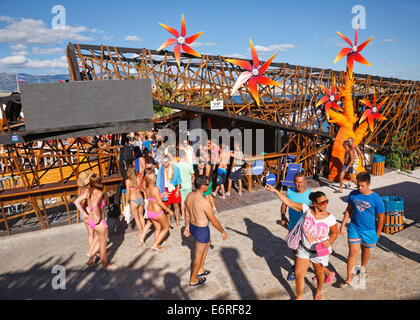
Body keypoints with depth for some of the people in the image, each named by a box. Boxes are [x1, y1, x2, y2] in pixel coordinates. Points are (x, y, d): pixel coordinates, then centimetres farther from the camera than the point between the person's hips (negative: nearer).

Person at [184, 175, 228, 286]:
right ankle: (193, 280, 34)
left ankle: (200, 270, 43)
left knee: (208, 243, 31)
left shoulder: (189, 196, -7)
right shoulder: (204, 202, -32)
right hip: (202, 231, -8)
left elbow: (187, 214, 7)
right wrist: (223, 232, -7)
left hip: (192, 226, 8)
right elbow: (213, 220, -21)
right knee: (199, 255, 13)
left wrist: (187, 227, 20)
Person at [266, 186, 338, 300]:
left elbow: (335, 232, -3)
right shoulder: (307, 210, -18)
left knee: (319, 273, 21)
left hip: (320, 252, -1)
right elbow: (289, 202, -16)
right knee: (298, 273, 10)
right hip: (304, 249, 2)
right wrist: (275, 191, -20)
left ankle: (319, 291, 55)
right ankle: (299, 297, 35)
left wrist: (329, 241, -24)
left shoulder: (330, 218, -20)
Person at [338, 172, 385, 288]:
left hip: (369, 230, -1)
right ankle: (349, 279, 8)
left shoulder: (376, 199, -19)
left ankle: (363, 268, 50)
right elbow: (349, 210, 5)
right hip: (354, 227, 1)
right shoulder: (353, 195, -9)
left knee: (365, 249, 20)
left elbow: (381, 217, -9)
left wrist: (377, 234, -4)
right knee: (353, 251, 0)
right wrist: (343, 225, 5)